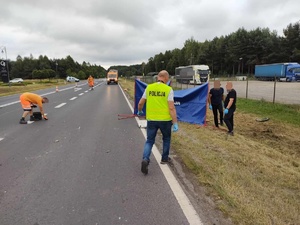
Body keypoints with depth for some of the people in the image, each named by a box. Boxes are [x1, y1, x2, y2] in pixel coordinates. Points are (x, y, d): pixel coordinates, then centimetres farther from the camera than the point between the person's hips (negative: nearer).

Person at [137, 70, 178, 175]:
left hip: (151, 119, 2)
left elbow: (140, 103, 7)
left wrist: (139, 111, 28)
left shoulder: (149, 87, 1)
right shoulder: (168, 89, -9)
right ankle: (164, 158, 34)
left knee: (149, 141, 11)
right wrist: (175, 123, -12)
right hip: (165, 119, -2)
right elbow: (171, 108, -15)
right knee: (166, 139, 23)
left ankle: (145, 159, -10)